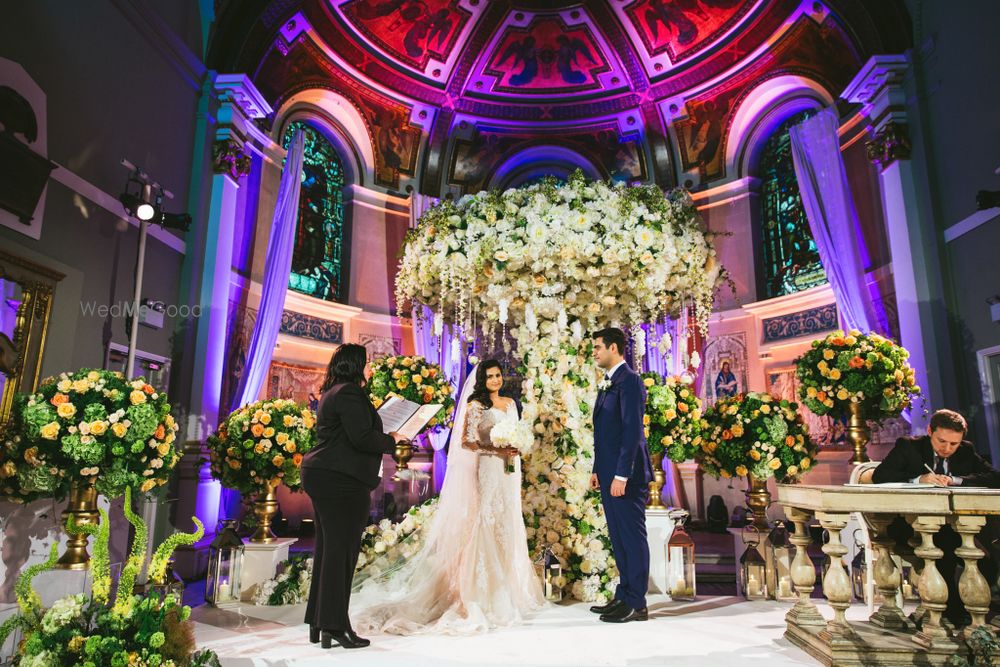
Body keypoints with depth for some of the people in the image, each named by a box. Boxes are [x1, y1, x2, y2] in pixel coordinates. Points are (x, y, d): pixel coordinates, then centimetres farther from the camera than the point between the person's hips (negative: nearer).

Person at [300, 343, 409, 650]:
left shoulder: (332, 393, 19)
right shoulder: (349, 393, -14)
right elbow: (362, 437, -22)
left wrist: (381, 437, 15)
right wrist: (391, 440, -6)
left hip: (321, 476, 11)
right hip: (342, 480, -11)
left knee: (327, 549, 14)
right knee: (341, 550, -4)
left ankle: (318, 624, 22)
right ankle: (334, 627, 2)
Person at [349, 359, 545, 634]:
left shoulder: (510, 403, 13)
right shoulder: (475, 406, -6)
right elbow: (466, 442, -11)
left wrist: (516, 450, 0)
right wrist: (496, 450, -18)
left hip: (508, 473, 7)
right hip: (486, 472, -6)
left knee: (507, 529, 10)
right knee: (485, 529, -7)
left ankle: (508, 590, 19)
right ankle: (482, 593, 0)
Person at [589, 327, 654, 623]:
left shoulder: (629, 380, -13)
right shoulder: (608, 382, 17)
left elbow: (633, 430, -20)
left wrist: (621, 475, -22)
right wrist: (597, 470, 17)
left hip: (626, 475, -9)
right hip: (609, 474, 9)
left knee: (632, 537, 1)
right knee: (618, 538, 15)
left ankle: (636, 604, 11)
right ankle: (623, 596, 25)